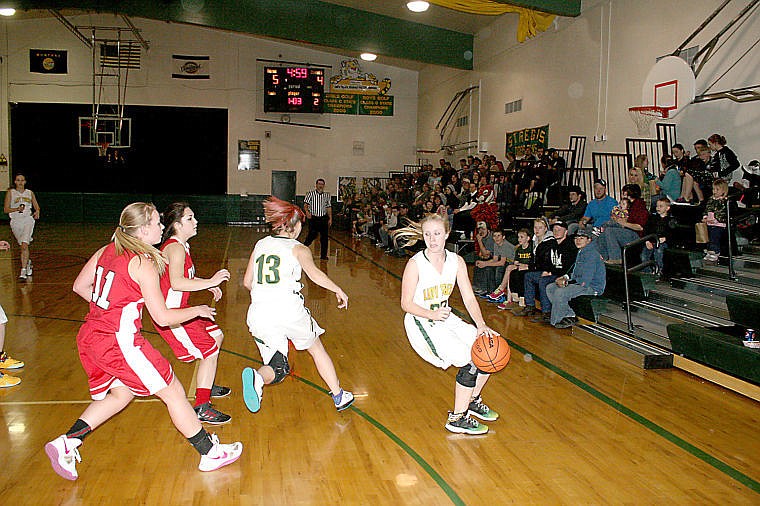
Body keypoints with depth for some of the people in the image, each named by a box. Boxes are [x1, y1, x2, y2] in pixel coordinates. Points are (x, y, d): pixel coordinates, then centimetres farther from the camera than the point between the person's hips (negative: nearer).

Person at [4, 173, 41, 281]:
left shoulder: (30, 193, 8)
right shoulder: (10, 192, 3)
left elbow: (36, 206, 16)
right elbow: (6, 209, -1)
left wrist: (37, 212, -6)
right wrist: (17, 209, -19)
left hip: (28, 220, -1)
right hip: (16, 221, 1)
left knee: (24, 245, -18)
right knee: (23, 246, 12)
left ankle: (23, 271, -22)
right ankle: (28, 262, 43)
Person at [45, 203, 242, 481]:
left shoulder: (106, 250, 7)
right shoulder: (143, 263, -16)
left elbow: (79, 286, 17)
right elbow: (163, 317, -15)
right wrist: (197, 310, 0)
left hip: (89, 337, 8)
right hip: (119, 343, -8)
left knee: (121, 393, 27)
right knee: (173, 392, 3)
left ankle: (66, 443, 21)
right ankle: (210, 453, 13)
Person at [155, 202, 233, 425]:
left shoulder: (180, 246, 12)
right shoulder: (175, 248, -20)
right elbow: (176, 283, -34)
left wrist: (209, 285, 16)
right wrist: (210, 281, -31)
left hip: (180, 309, 11)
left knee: (217, 337, 21)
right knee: (210, 351, -11)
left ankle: (207, 386, 36)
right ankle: (202, 408, -5)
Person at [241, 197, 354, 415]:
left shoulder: (260, 245, 16)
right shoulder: (298, 249, 3)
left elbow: (247, 282, 20)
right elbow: (313, 272, -16)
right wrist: (338, 290, -7)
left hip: (259, 315, 3)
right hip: (289, 311, -3)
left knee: (277, 368, 12)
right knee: (317, 349, 21)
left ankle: (257, 377, -22)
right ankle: (339, 396, 28)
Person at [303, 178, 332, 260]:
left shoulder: (327, 195, 11)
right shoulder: (311, 194, 0)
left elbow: (329, 207, 14)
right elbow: (305, 204, -3)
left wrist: (330, 218, 9)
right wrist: (307, 212, -23)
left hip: (324, 218, 3)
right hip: (313, 218, -3)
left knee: (324, 237, 2)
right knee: (312, 235, -10)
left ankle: (323, 255, 9)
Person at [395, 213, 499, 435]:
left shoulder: (456, 261, -3)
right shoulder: (415, 263, -17)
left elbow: (469, 298, -3)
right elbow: (406, 304, -14)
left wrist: (481, 325, -17)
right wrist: (432, 314, -30)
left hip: (446, 319, 7)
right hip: (421, 323, -6)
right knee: (471, 360, -19)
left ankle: (472, 401, 23)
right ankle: (457, 419, -3)